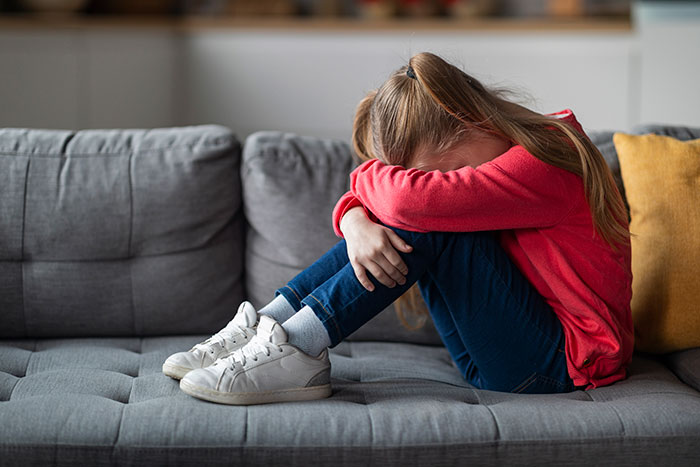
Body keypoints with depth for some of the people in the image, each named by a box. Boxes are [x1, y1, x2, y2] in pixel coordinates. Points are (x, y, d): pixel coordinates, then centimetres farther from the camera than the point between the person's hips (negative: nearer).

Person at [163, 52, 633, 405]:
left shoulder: (538, 168, -22)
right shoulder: (508, 153, 6)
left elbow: (412, 199, -34)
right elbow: (370, 200, 5)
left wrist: (369, 174, -12)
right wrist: (356, 221, -19)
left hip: (565, 363, -9)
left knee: (424, 226, -22)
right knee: (381, 228, -2)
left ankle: (295, 351, -20)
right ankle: (266, 326, -6)